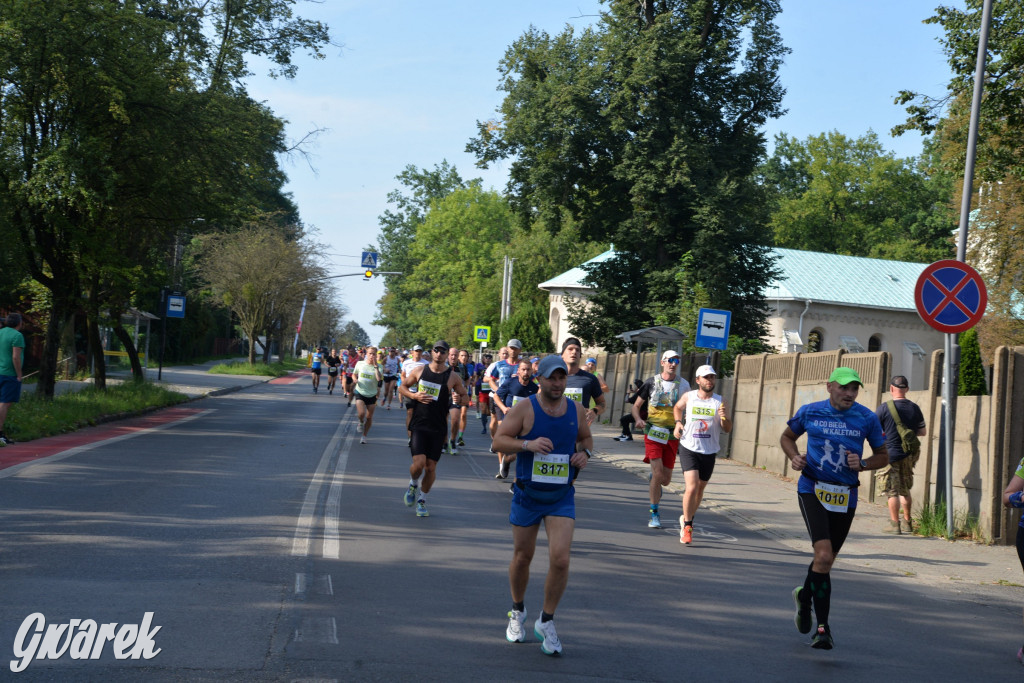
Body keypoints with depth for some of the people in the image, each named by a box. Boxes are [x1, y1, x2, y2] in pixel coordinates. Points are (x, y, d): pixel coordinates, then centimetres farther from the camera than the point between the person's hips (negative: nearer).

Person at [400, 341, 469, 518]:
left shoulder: (452, 377, -1)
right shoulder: (419, 370, 1)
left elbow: (465, 396, 10)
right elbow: (402, 387, 12)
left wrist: (459, 398, -14)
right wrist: (414, 396, -8)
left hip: (438, 428, 1)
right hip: (419, 424, -1)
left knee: (431, 467, 3)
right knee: (418, 463, -15)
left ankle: (422, 500, 23)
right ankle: (413, 485, 19)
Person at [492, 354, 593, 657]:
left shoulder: (576, 410, 2)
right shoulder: (524, 408, -9)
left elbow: (585, 437, 19)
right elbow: (499, 440, -10)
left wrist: (584, 452, -3)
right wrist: (528, 444, -26)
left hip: (562, 497, 2)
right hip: (527, 495, -1)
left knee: (560, 559, -12)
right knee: (522, 557, 11)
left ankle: (546, 622, 6)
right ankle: (517, 612, 36)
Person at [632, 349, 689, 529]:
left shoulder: (683, 385, 6)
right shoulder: (652, 383, 4)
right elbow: (636, 406, 10)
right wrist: (638, 419, -11)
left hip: (672, 436, 2)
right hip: (653, 433, -2)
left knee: (665, 479, 4)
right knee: (658, 473, -14)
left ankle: (652, 479, 42)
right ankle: (654, 514, -2)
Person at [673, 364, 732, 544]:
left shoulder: (720, 402, -1)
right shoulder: (688, 397, -1)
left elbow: (728, 429, 0)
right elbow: (677, 408, 22)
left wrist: (724, 418, -20)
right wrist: (678, 422, 4)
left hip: (709, 452, 2)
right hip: (689, 449, -2)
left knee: (700, 489, 14)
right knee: (691, 487, -17)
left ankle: (687, 519, 37)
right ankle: (687, 525, -2)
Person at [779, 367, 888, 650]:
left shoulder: (867, 418, 0)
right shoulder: (809, 412, 0)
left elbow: (883, 455, 10)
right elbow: (787, 437, 17)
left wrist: (862, 464, -10)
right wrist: (794, 457, -3)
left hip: (845, 496, 2)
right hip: (812, 490, -2)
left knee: (826, 560, 13)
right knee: (824, 555, -19)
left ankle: (805, 595, 45)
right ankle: (823, 627, -10)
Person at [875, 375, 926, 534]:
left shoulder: (885, 408, -12)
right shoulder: (915, 408, 2)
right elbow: (923, 432, 12)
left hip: (890, 455, -5)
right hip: (909, 454, 5)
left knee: (892, 491, 2)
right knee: (905, 490, 18)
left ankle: (894, 524, 4)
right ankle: (907, 523, 23)